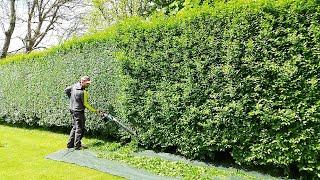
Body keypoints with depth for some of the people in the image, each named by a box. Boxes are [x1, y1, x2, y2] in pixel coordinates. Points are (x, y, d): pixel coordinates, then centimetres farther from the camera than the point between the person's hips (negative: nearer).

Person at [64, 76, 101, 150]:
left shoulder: (75, 85, 0)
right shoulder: (83, 92, -23)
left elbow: (66, 90, 15)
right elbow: (85, 104, -16)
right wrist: (95, 111, -10)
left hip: (73, 110, 9)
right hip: (79, 111, -9)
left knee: (75, 127, 19)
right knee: (80, 128, 2)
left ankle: (70, 144, 26)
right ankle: (77, 146, 9)